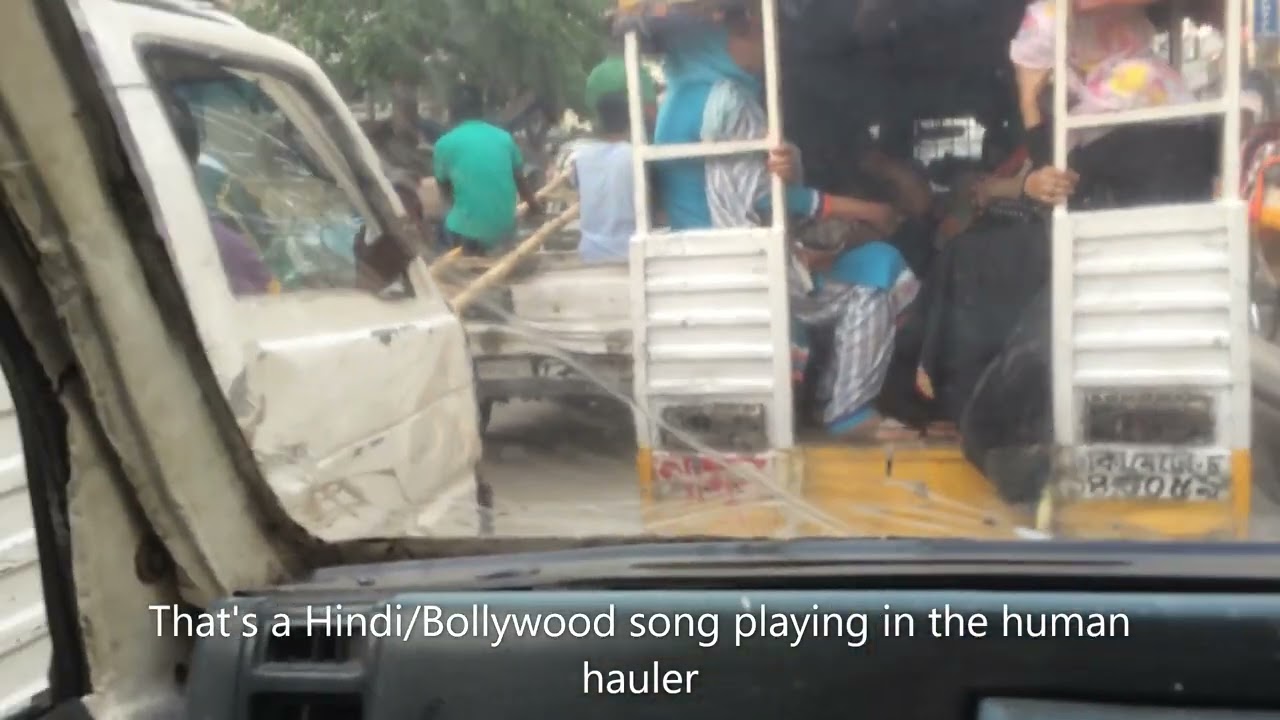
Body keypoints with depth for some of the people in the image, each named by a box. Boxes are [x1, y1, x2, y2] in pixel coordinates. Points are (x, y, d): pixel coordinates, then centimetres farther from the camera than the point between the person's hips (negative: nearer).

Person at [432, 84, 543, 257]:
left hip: (468, 232, -4)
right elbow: (520, 180, 15)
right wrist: (533, 203, 34)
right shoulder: (504, 137, 3)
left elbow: (444, 190, 11)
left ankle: (469, 252, 12)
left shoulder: (445, 144, -4)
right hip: (504, 231, 4)